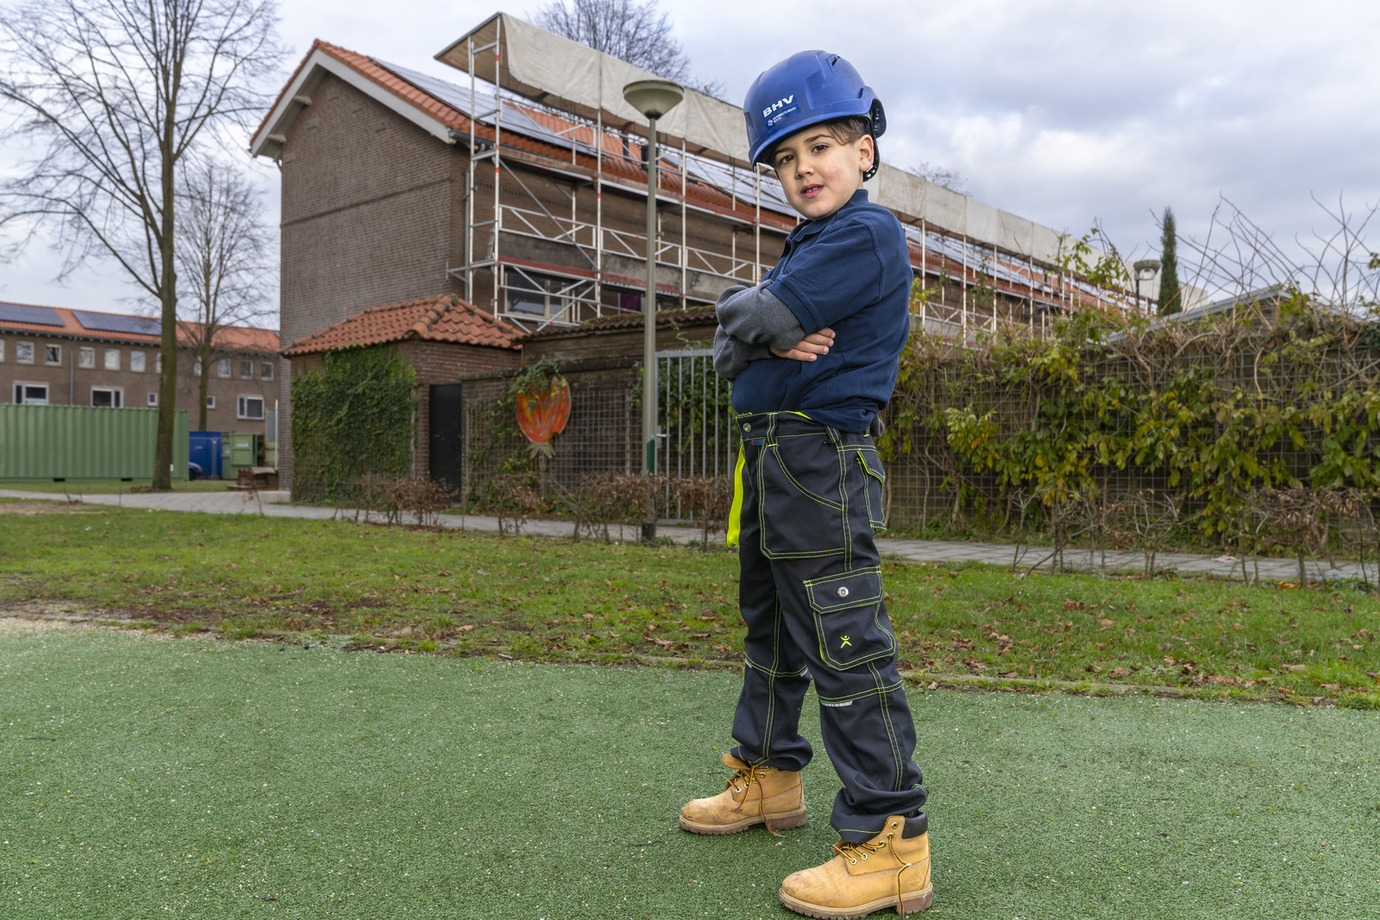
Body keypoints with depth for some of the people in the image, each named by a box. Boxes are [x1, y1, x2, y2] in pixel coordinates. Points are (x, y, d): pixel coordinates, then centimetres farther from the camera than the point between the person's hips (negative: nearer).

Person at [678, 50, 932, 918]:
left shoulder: (869, 235, -11)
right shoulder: (808, 246, 19)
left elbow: (761, 317, -21)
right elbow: (730, 351, 10)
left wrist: (750, 310, 2)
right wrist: (770, 340, -11)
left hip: (824, 461, -10)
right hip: (770, 457, 10)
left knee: (844, 645, -10)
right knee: (772, 623, 19)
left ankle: (892, 840, -2)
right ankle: (770, 775, 35)